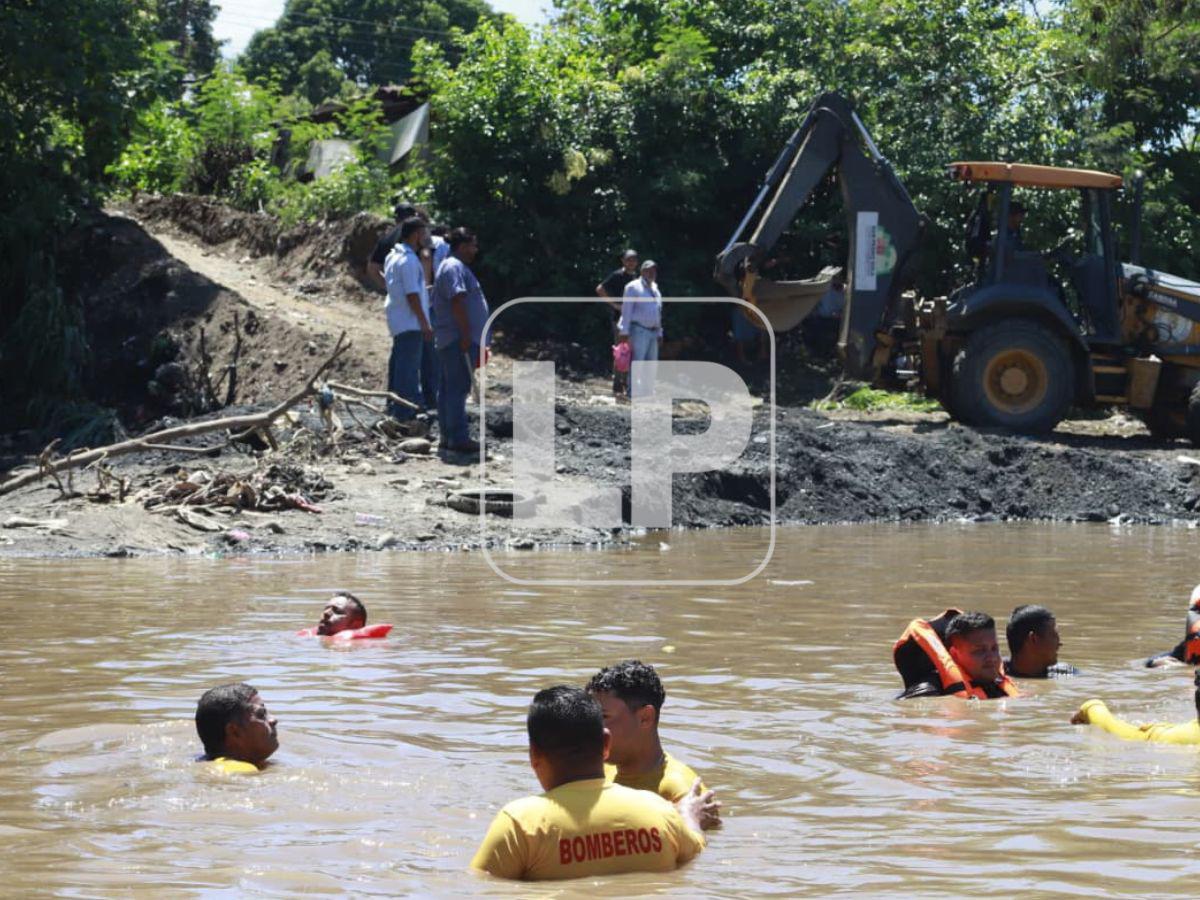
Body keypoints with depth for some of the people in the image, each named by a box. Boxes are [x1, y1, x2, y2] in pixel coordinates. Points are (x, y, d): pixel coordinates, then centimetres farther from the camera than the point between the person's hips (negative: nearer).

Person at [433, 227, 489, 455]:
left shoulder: (455, 266, 21)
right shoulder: (454, 268, -13)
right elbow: (457, 302, -22)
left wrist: (477, 342, 26)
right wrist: (466, 335, -23)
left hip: (450, 341, 11)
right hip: (459, 340, -11)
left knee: (449, 389, 11)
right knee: (458, 389, -11)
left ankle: (448, 437, 14)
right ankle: (459, 439, -13)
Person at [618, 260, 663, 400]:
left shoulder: (655, 290, 20)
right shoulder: (633, 287, -2)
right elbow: (626, 310, -7)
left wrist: (659, 334, 19)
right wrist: (625, 331, -14)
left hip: (653, 331, 7)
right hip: (639, 330, -7)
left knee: (651, 364, 8)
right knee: (637, 362, -11)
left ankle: (648, 391, 13)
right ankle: (633, 392, -11)